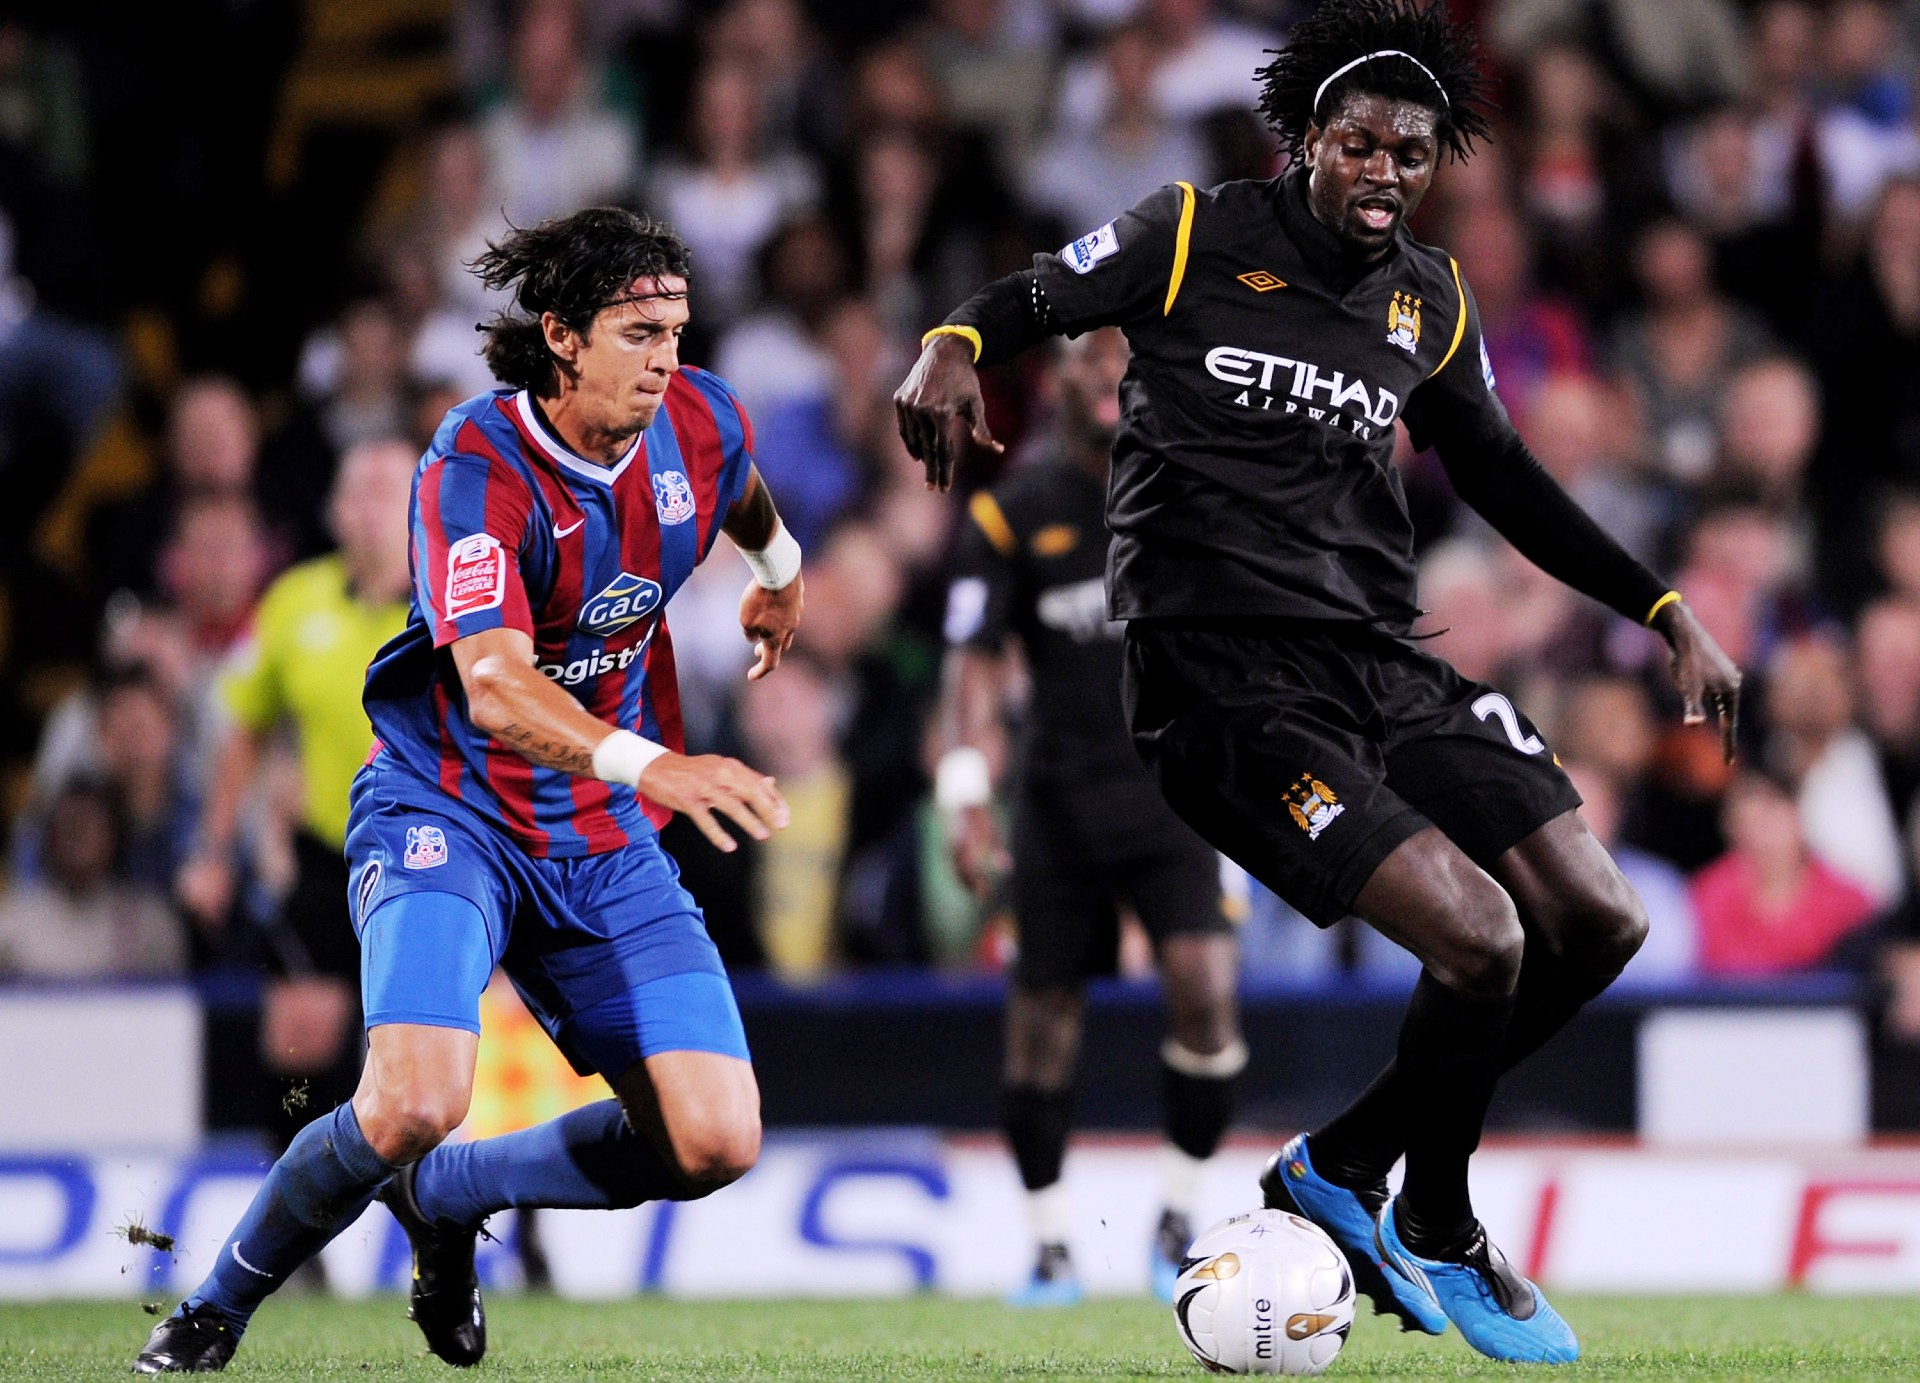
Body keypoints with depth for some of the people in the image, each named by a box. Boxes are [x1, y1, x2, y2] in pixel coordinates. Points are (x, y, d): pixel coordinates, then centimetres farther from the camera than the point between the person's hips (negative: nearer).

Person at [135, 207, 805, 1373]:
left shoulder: (700, 423, -6)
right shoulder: (476, 468, -23)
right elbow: (493, 686, -38)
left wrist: (782, 570, 42)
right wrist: (646, 763, -53)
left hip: (605, 839, 6)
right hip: (450, 813, -6)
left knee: (714, 1144, -7)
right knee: (415, 1103, -30)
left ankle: (446, 1193, 20)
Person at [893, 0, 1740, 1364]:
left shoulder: (1434, 301, 13)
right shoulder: (1196, 237, -4)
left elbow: (1502, 474, 24)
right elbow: (1030, 300, 2)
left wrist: (1668, 610, 21)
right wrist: (953, 349, -22)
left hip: (1381, 661, 7)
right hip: (1225, 679, -7)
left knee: (1597, 922, -1)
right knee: (1478, 938, -21)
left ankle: (1342, 1167, 15)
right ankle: (1438, 1237, 6)